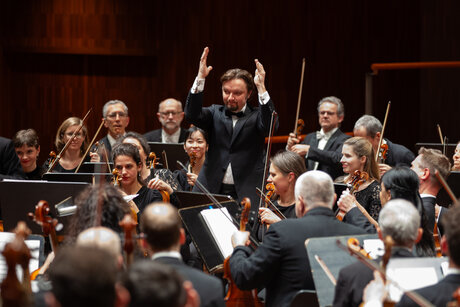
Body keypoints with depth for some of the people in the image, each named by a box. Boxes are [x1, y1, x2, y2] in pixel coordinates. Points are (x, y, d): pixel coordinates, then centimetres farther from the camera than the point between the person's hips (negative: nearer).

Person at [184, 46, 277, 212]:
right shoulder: (215, 113, 14)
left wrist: (261, 88, -25)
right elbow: (192, 115, -4)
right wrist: (200, 78, -14)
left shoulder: (256, 116, 6)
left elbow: (270, 125, -16)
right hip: (212, 191, 2)